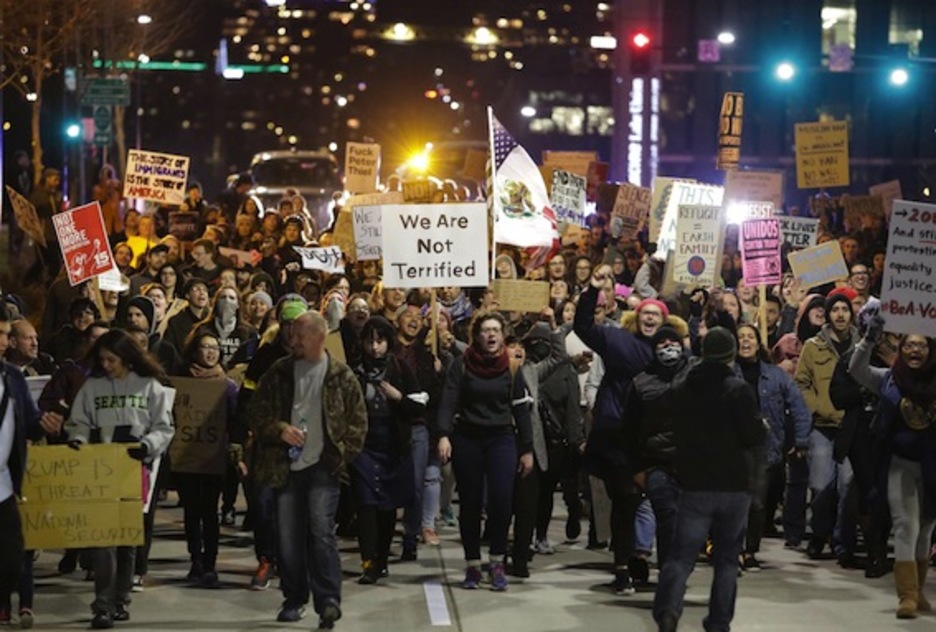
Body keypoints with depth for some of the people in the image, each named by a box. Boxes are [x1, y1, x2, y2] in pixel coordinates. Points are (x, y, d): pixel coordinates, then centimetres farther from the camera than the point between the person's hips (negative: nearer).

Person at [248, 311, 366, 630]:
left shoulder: (341, 376, 1)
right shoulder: (279, 372, 7)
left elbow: (358, 420, 4)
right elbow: (256, 411, 8)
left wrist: (342, 454, -6)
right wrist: (280, 430, -9)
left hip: (323, 466, -3)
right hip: (286, 466, 3)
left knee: (321, 531, -14)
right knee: (288, 537, 6)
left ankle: (328, 601, -11)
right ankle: (294, 599, 18)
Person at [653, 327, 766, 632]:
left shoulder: (684, 389, 5)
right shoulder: (738, 389, -10)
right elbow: (755, 436, -12)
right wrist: (762, 426, 9)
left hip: (694, 484, 2)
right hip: (734, 485, -2)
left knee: (682, 555, -1)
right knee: (727, 558, 10)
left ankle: (668, 608, -24)